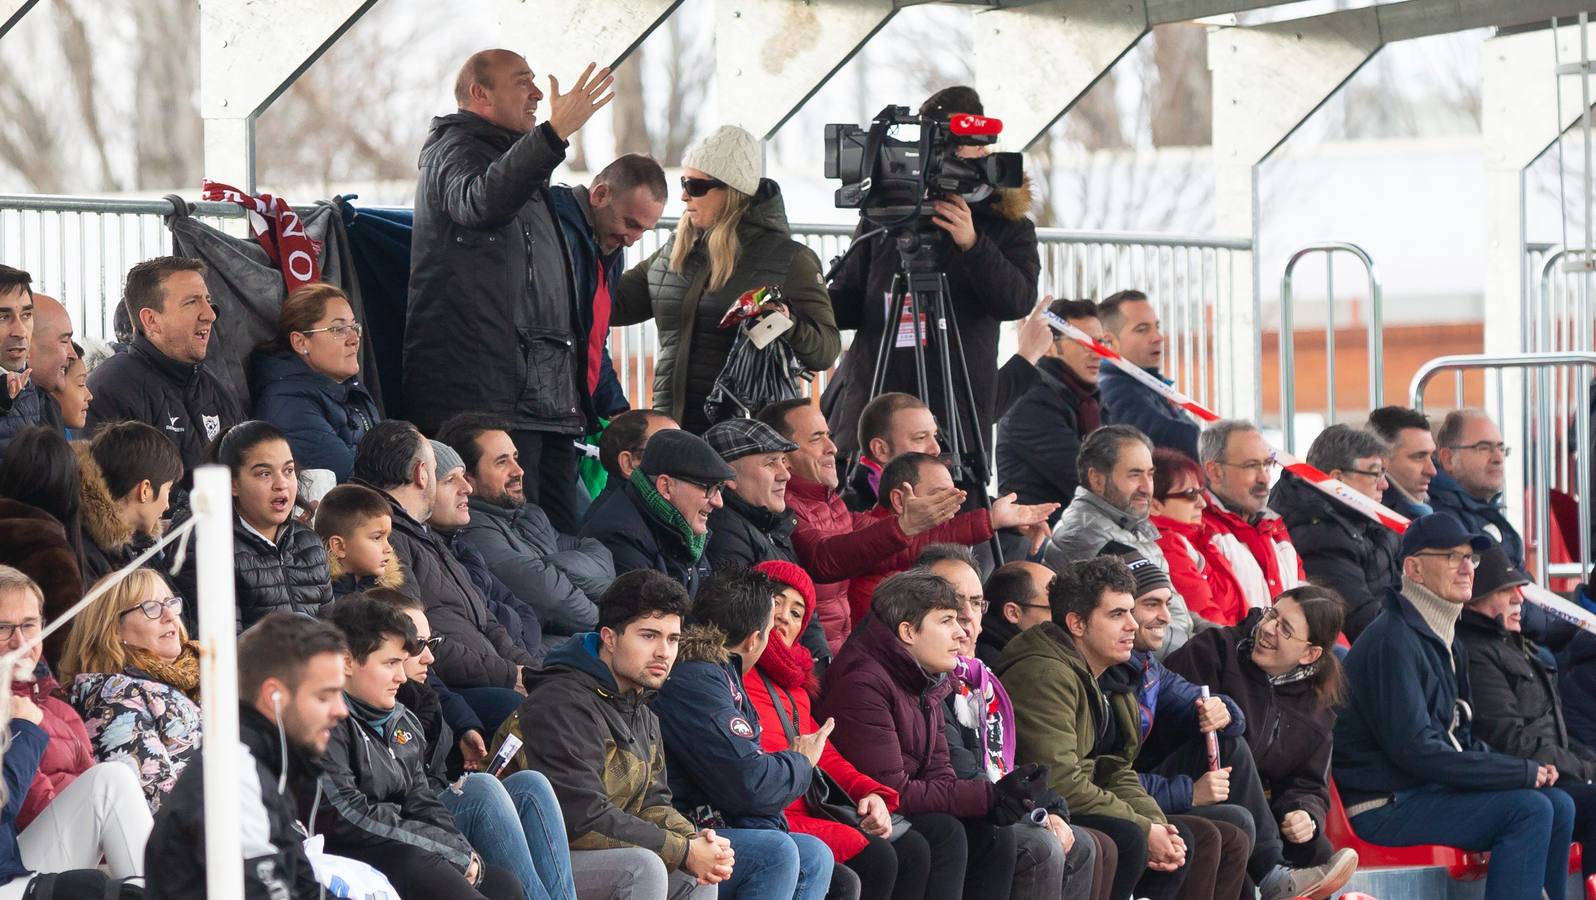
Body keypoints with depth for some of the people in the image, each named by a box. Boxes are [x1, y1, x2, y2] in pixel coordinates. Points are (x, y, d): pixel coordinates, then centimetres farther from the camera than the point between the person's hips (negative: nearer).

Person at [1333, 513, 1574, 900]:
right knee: (1529, 809, -20)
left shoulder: (1446, 642, 16)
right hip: (1384, 806, -10)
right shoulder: (1393, 642, -16)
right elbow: (1414, 749, -23)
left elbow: (1462, 737, 20)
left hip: (1429, 789, 10)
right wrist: (1523, 772, -18)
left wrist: (1532, 770, 0)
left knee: (1557, 805, 3)